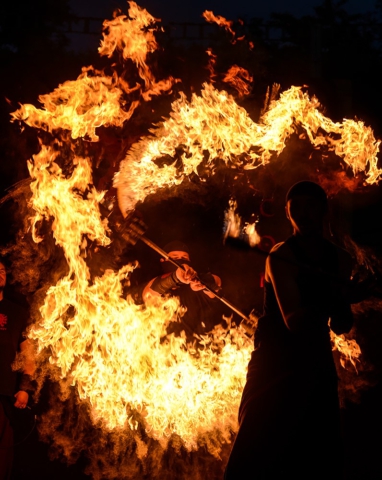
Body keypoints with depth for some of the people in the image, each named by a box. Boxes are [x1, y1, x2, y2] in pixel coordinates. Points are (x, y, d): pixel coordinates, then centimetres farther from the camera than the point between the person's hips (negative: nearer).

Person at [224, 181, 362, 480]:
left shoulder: (341, 260, 6)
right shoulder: (280, 257, -11)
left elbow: (341, 325, 4)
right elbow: (294, 322, -21)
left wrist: (343, 305, -15)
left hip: (317, 363, 5)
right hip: (275, 362, -5)